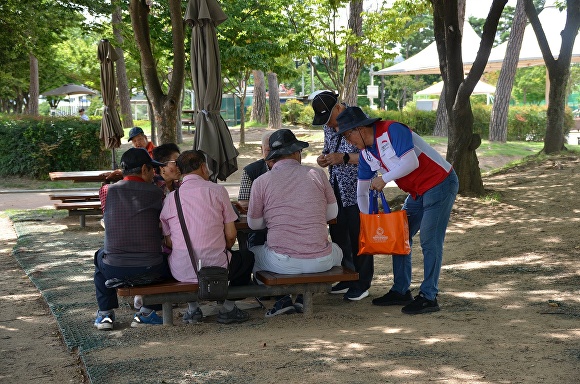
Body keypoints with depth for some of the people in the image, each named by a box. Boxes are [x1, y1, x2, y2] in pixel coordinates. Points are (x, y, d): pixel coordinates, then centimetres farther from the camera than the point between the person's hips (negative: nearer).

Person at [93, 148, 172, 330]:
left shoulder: (107, 191, 0)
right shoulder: (156, 193, -5)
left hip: (114, 272, 2)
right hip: (150, 272, -2)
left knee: (100, 256, 36)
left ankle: (105, 314, 30)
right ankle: (146, 313, 22)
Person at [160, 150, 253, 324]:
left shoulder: (170, 198, 2)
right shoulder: (217, 190, -3)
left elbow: (169, 243, 4)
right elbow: (231, 236, -3)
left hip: (181, 272, 2)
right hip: (215, 267, -2)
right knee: (246, 258, 28)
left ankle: (192, 309, 29)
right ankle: (228, 309, 22)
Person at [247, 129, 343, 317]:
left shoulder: (261, 182, -3)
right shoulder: (317, 174, 2)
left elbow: (254, 224, 10)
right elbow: (332, 213, 13)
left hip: (282, 263, -1)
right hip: (320, 261, 1)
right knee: (337, 251, 36)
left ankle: (283, 299, 13)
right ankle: (303, 297, 19)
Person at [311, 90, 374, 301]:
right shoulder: (328, 125, 8)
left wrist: (345, 158, -25)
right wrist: (324, 158, 0)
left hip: (358, 190, -7)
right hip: (336, 190, 8)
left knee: (358, 237, 0)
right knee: (338, 234, 13)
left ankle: (361, 284, 11)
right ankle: (346, 279, 27)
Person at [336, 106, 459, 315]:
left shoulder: (393, 131, -20)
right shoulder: (366, 153, 6)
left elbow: (411, 162, -30)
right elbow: (362, 191, 14)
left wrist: (384, 178, -22)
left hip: (440, 183, -9)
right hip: (418, 193, 9)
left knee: (429, 240, -10)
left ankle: (428, 297, -5)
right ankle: (400, 291, 18)